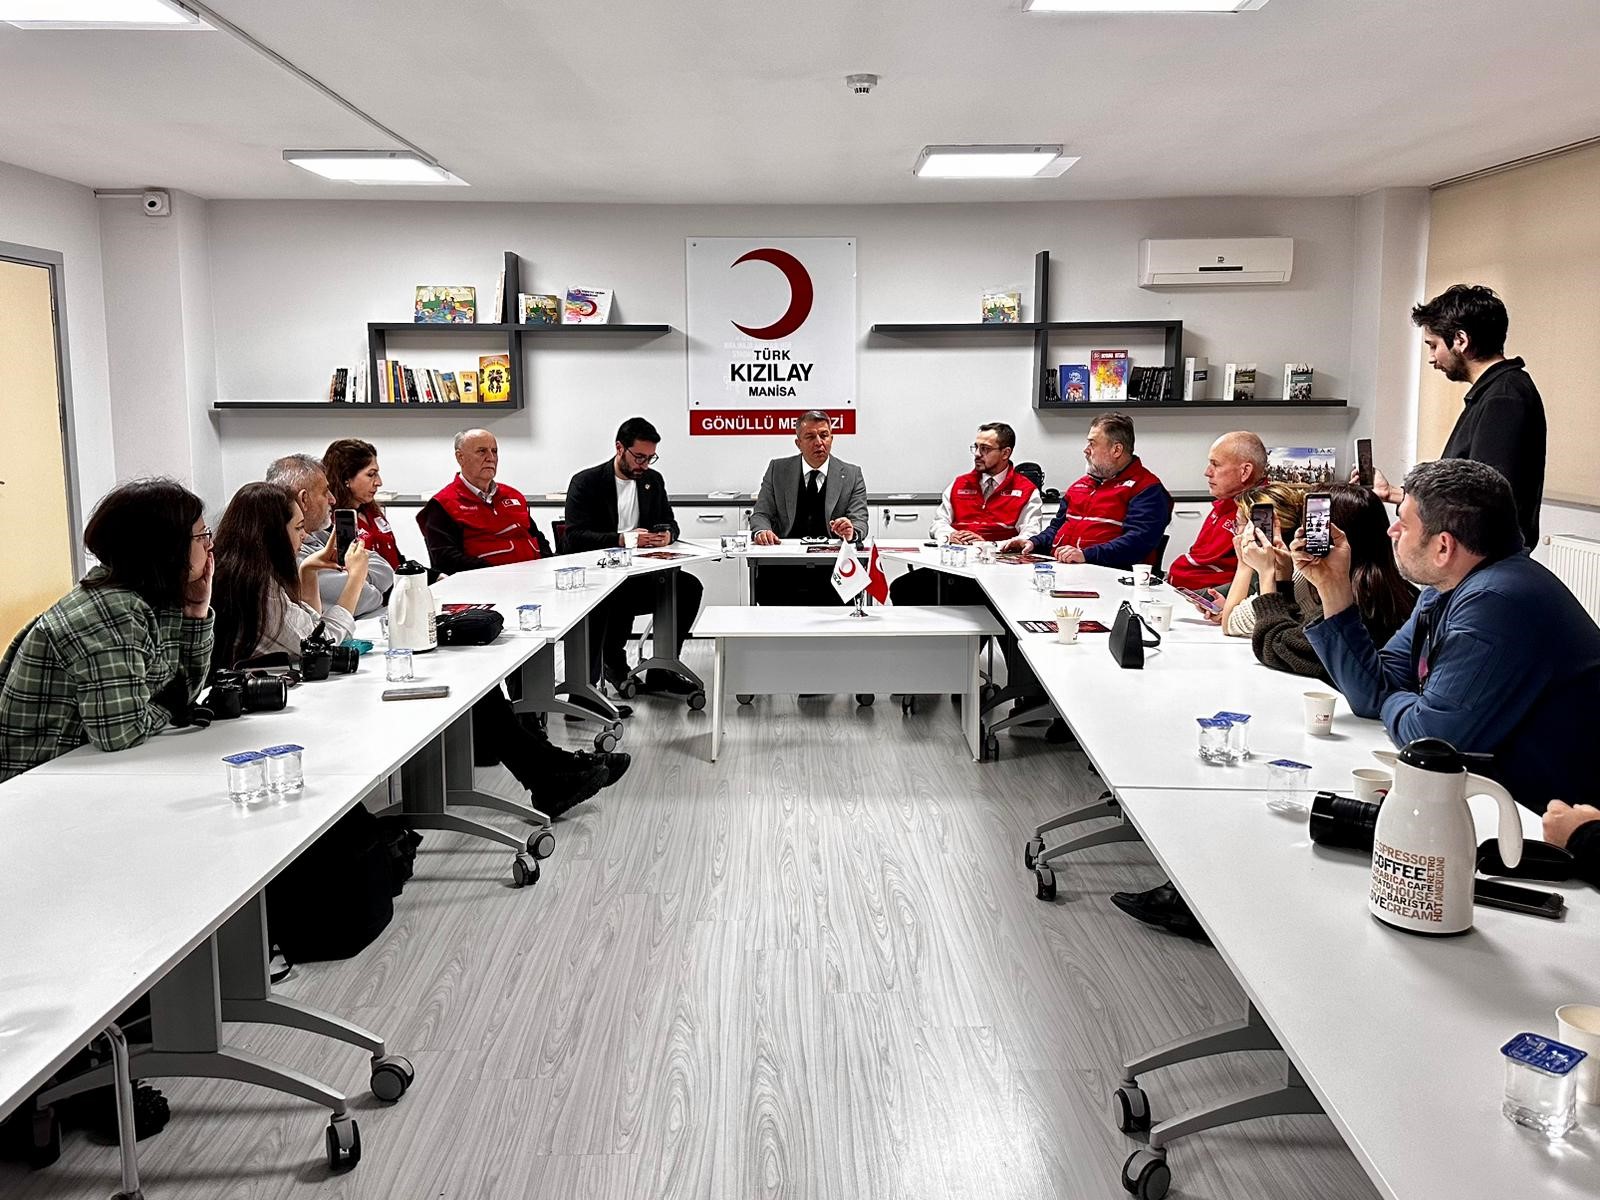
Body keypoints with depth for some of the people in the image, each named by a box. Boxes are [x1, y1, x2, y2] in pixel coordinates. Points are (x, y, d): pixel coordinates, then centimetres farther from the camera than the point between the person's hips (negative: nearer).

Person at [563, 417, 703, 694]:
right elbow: (574, 536, -13)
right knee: (622, 593, -37)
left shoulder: (653, 480, 13)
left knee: (689, 586, -18)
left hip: (640, 571, 6)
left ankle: (661, 670, -8)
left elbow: (670, 523, 17)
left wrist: (667, 535, -10)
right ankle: (613, 661, -11)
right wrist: (623, 539, -25)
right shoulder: (586, 483, -4)